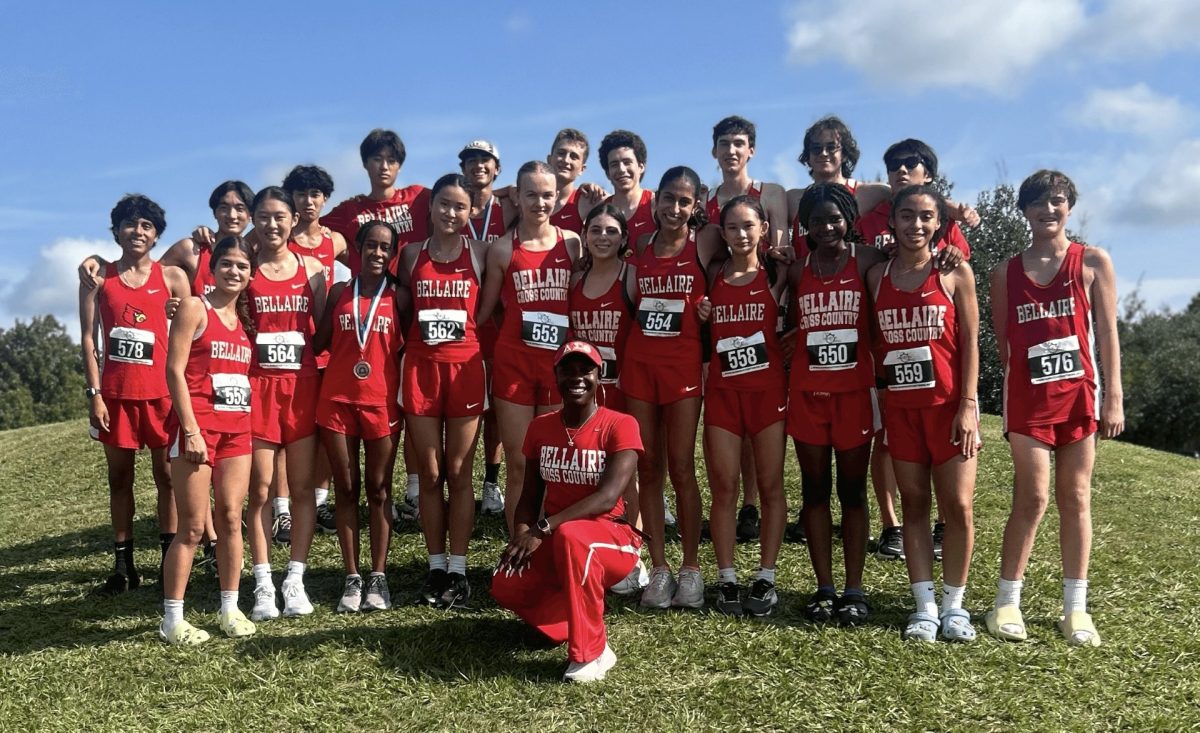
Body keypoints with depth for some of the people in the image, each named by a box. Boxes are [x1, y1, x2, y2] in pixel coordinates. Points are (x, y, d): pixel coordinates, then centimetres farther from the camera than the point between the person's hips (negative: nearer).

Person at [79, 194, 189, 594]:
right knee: (119, 477, 8)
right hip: (115, 391, 1)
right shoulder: (98, 279, 5)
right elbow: (89, 338, 3)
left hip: (162, 390, -1)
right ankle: (123, 566, 14)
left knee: (166, 475, 4)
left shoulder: (172, 277, 3)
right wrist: (94, 393, -5)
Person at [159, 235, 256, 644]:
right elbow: (175, 370, -10)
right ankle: (172, 620, 5)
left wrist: (250, 424, 8)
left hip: (238, 427, 6)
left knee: (230, 519, 7)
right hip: (198, 425, -6)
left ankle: (230, 609, 15)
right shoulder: (194, 308, -3)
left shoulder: (245, 318, 16)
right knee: (193, 527, -4)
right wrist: (192, 431, -17)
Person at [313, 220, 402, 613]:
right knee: (346, 488, 6)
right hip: (337, 399, 1)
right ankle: (352, 578, 13)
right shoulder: (339, 291, 7)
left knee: (378, 489, 4)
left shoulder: (397, 296, 3)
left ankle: (378, 577, 11)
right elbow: (320, 341, 11)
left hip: (381, 400, -1)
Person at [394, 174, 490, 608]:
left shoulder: (480, 253, 3)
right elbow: (401, 311, 14)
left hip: (465, 367, -1)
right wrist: (415, 337, 2)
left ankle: (458, 570, 9)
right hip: (420, 368, 2)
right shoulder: (412, 254, 8)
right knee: (430, 475, 5)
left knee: (459, 474, 2)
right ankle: (436, 568, 14)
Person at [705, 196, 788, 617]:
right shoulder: (713, 276, 7)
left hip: (768, 388, -1)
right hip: (723, 389, 1)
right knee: (724, 487, 0)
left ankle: (766, 579, 11)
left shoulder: (776, 275, 2)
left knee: (770, 485, 3)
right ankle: (727, 579, 8)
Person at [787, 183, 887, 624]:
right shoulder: (796, 270, 5)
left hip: (854, 389, -2)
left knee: (852, 489, 5)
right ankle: (824, 587, 16)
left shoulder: (867, 261, -2)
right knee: (814, 488, 7)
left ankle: (854, 590, 11)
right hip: (806, 390, 3)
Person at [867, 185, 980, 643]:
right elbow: (873, 339, 8)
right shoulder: (877, 275, 7)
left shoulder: (955, 272, 0)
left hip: (948, 403, -2)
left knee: (958, 506, -2)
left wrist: (968, 404, -10)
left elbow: (969, 341, -3)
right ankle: (924, 606, 13)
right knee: (913, 505, 6)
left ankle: (954, 605, 12)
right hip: (901, 405, 3)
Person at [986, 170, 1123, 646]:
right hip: (1027, 398, 0)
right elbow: (1003, 342, 8)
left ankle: (1075, 608, 14)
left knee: (1075, 498, 6)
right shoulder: (1006, 273, 7)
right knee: (1032, 498, -5)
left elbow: (1107, 335, 1)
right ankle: (1007, 602, 6)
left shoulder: (1093, 263, 4)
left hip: (1078, 394, 0)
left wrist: (1113, 399, -4)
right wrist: (1009, 397, 0)